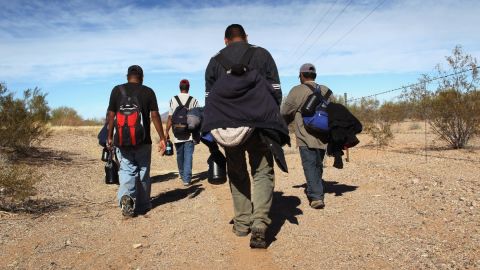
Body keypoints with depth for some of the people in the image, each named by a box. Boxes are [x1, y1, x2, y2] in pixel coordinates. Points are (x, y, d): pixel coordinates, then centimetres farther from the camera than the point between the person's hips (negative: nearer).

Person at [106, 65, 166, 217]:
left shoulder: (117, 90, 1)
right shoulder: (148, 92, -2)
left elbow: (111, 115, 1)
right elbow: (155, 116, -5)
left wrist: (110, 137, 10)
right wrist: (162, 138, -1)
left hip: (121, 140, 1)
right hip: (143, 141, 0)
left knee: (126, 171, 6)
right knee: (143, 173, 12)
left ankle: (126, 197, -20)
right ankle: (142, 205, 20)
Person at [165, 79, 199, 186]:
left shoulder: (173, 100, 0)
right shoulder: (193, 100, -1)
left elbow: (170, 118, -2)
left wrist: (166, 132, 5)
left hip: (177, 133, 2)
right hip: (190, 133, -1)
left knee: (180, 155, 17)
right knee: (188, 156, -2)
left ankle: (182, 174, 35)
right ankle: (186, 178, -9)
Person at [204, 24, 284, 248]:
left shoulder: (215, 60, 13)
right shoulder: (262, 54, 9)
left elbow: (209, 96, 11)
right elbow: (276, 90, 5)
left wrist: (213, 129, 14)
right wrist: (273, 119, 14)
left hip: (227, 126, 2)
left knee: (237, 173, 14)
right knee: (262, 172, 3)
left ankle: (242, 222, 17)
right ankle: (259, 224, -12)